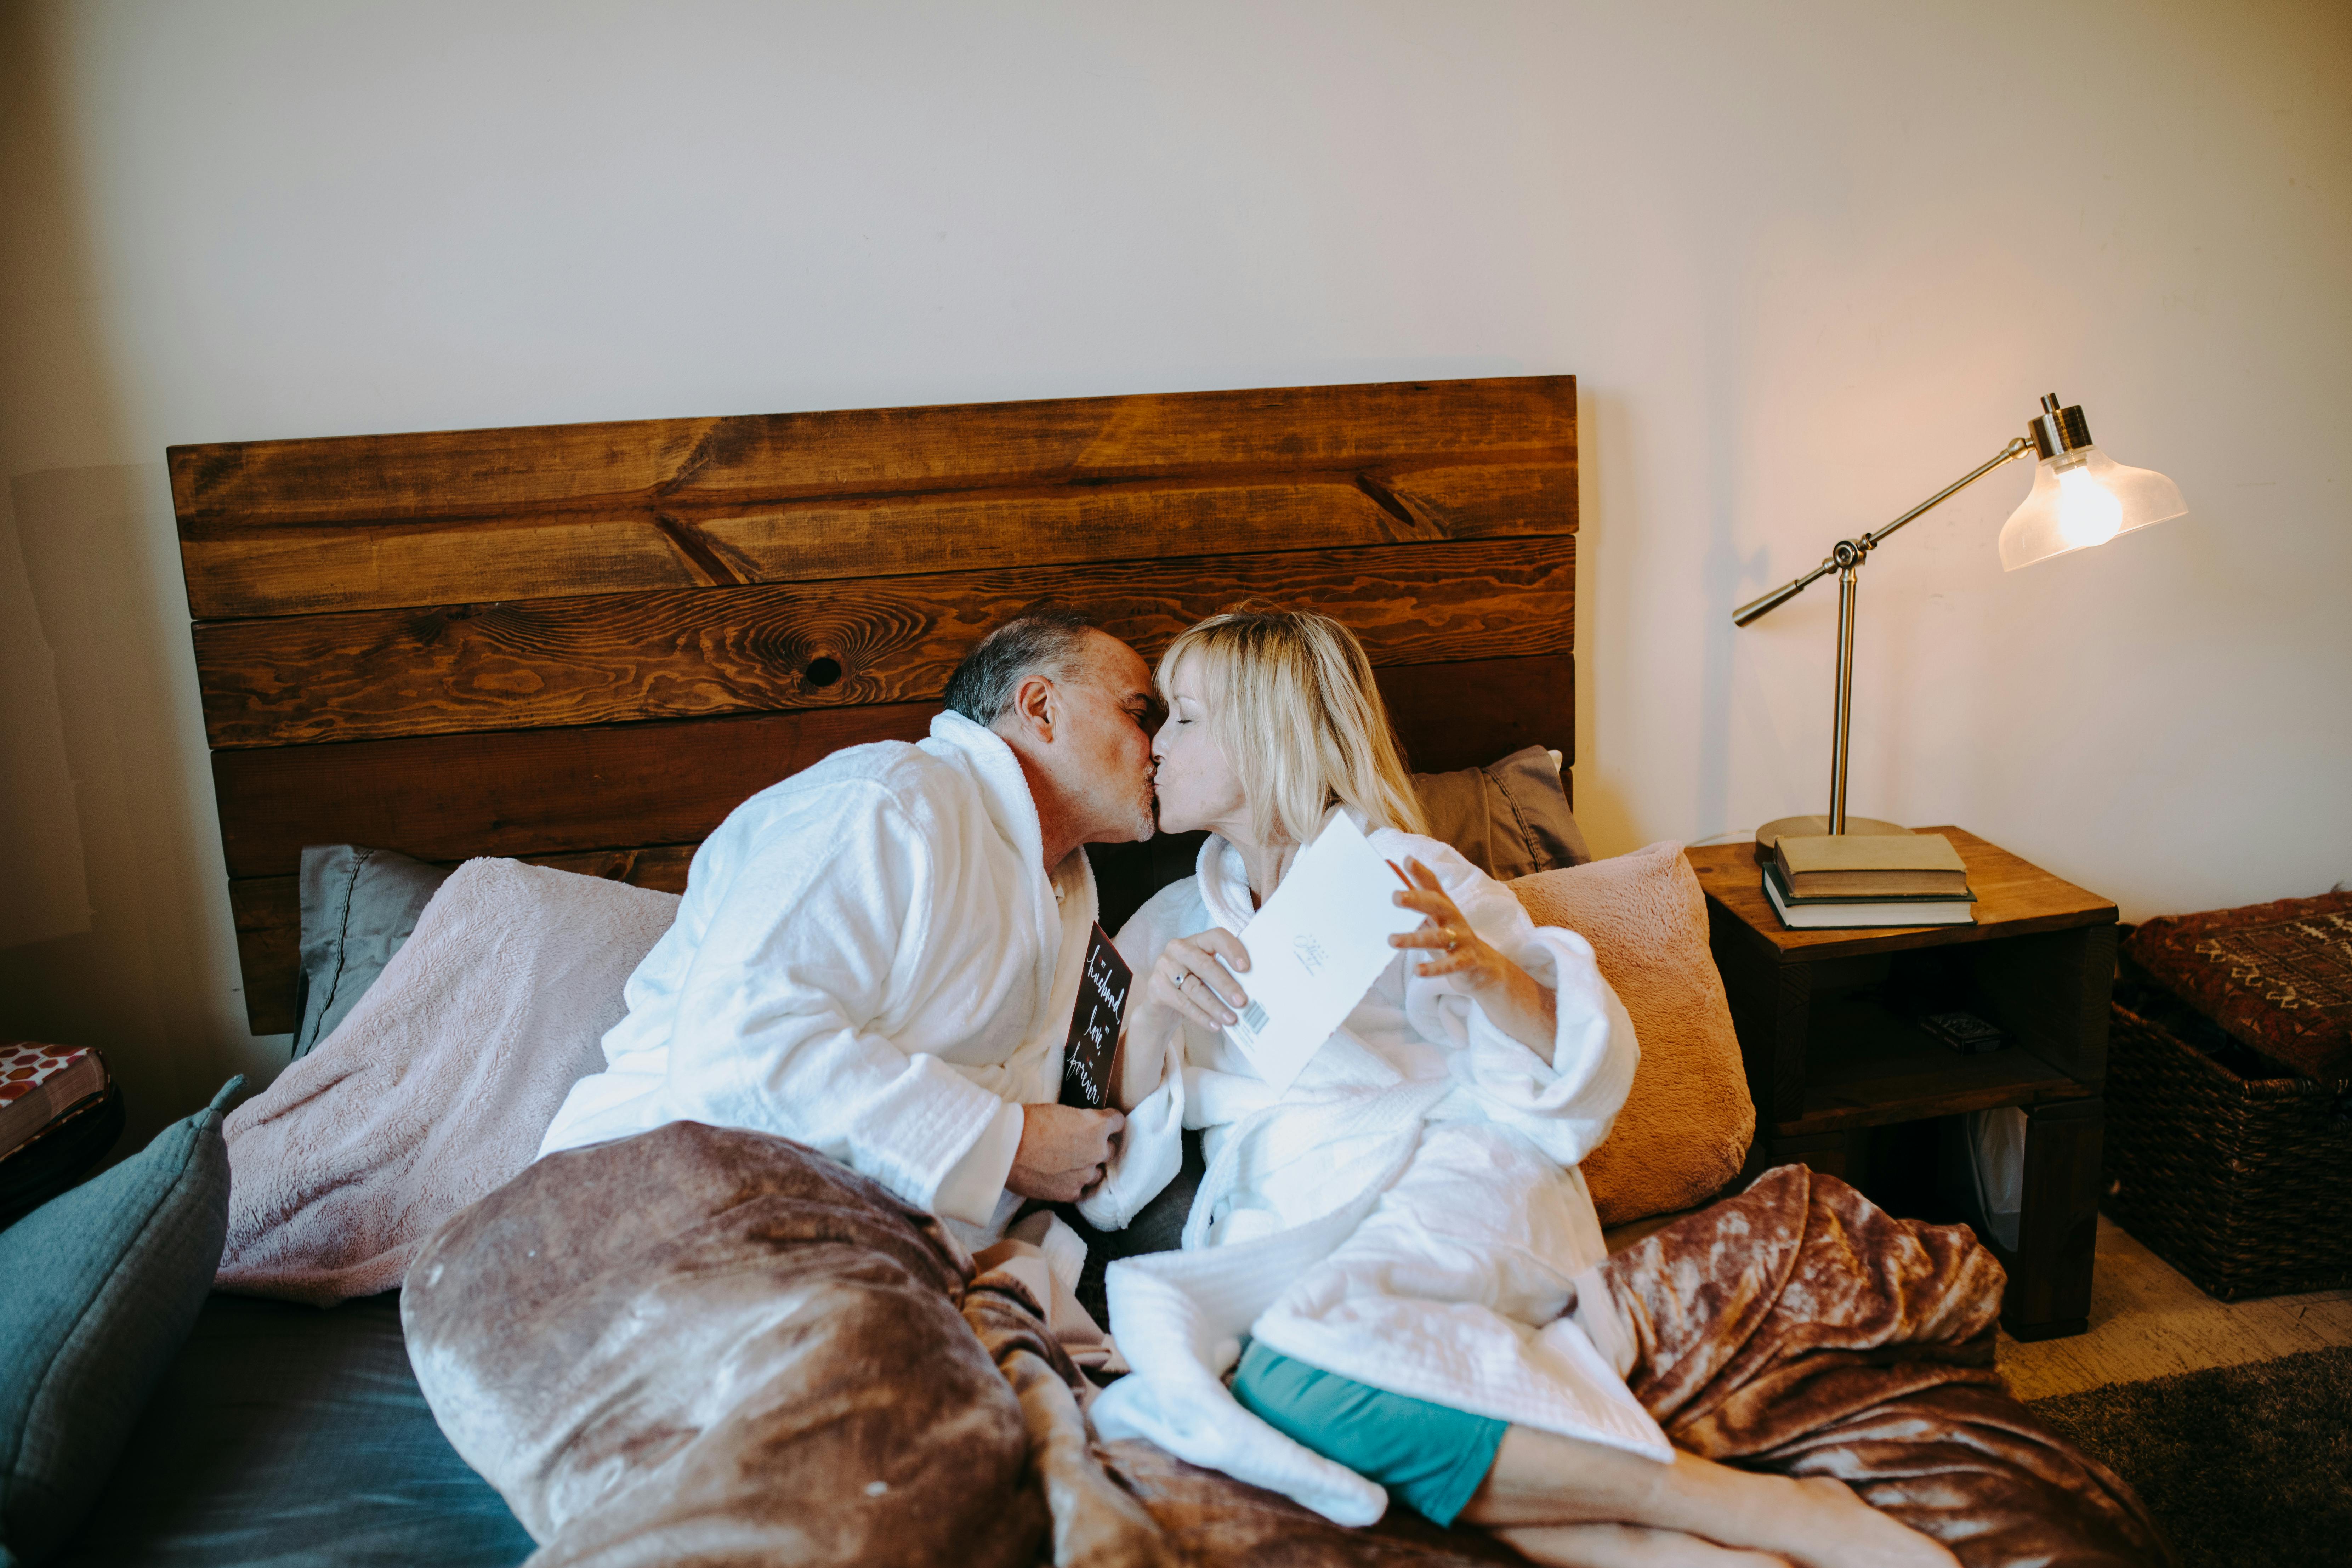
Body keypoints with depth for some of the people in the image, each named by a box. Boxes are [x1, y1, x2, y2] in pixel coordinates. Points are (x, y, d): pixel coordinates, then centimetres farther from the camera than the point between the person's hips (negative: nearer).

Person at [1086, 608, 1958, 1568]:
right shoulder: (1166, 927, 21)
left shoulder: (1399, 874, 10)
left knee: (1304, 1381, -36)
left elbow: (1589, 1073, 3)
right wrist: (1150, 1020, -6)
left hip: (1447, 1174, -3)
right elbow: (1118, 1179, 11)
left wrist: (1488, 972, -17)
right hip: (1276, 1230, 3)